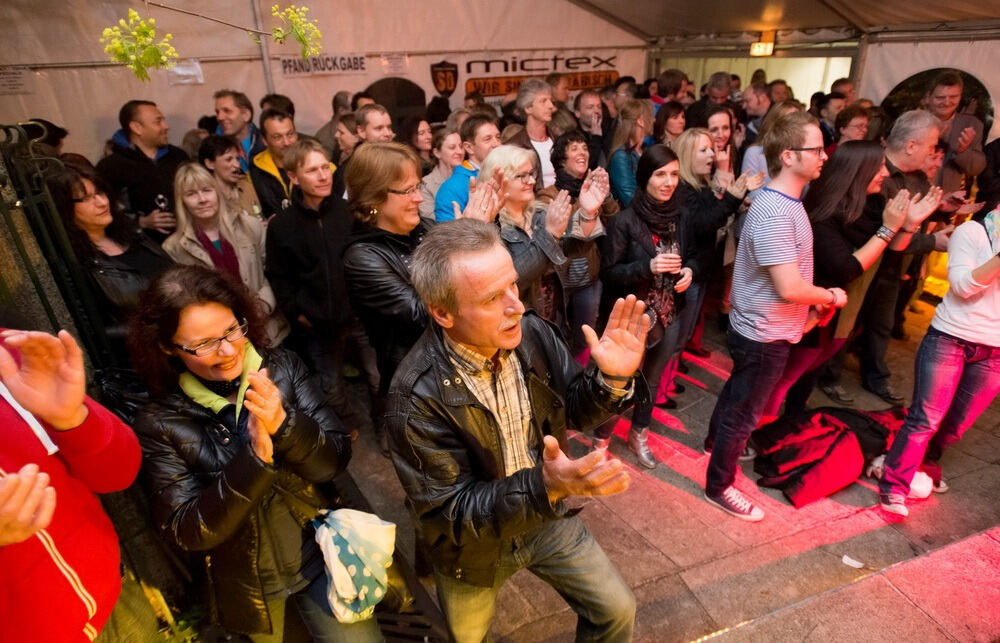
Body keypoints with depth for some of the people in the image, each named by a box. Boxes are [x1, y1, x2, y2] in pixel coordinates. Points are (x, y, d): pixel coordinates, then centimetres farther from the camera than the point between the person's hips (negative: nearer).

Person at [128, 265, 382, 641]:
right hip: (249, 585, 0)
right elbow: (186, 533, -17)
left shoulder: (281, 367, -11)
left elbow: (335, 462, -13)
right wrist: (256, 456, -31)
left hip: (321, 552, 1)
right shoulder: (159, 424, -15)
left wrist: (283, 423, -32)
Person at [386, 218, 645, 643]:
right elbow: (451, 512, -28)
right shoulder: (416, 396, -33)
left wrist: (612, 379, -27)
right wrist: (546, 487, -43)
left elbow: (573, 411, -5)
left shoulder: (531, 333, -20)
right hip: (471, 541, -2)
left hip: (545, 516, 3)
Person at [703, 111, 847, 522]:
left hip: (762, 328, 10)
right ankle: (719, 486, 23)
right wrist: (830, 296, -14)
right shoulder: (775, 213, -28)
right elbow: (789, 288, -32)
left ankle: (717, 441, 52)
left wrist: (816, 300, 6)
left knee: (737, 392, 28)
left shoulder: (787, 201, 5)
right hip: (764, 334, -10)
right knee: (744, 412, 5)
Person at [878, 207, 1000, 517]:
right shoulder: (973, 231, -4)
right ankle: (893, 486, 4)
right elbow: (962, 285, -15)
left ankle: (928, 461, 39)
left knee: (956, 424, 14)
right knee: (925, 418, -4)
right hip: (950, 338, -4)